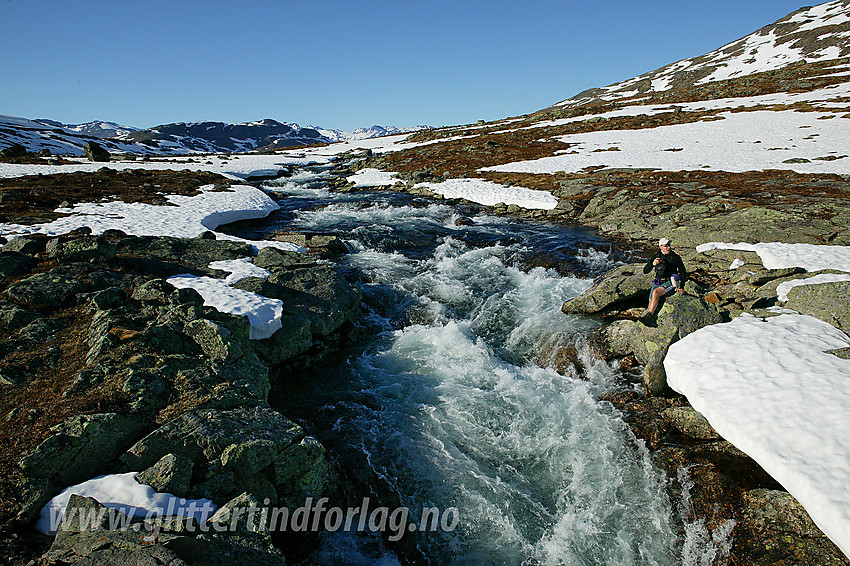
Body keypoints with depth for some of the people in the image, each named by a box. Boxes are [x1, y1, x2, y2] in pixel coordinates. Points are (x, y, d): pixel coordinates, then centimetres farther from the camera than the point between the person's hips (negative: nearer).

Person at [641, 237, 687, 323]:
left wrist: (682, 287, 0)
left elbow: (683, 272, 6)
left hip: (669, 283, -4)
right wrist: (653, 264, -19)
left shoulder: (675, 257, -2)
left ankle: (649, 315, -33)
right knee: (651, 301, -18)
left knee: (656, 292, -31)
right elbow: (645, 271, 1)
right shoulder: (656, 256, 5)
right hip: (658, 282, 4)